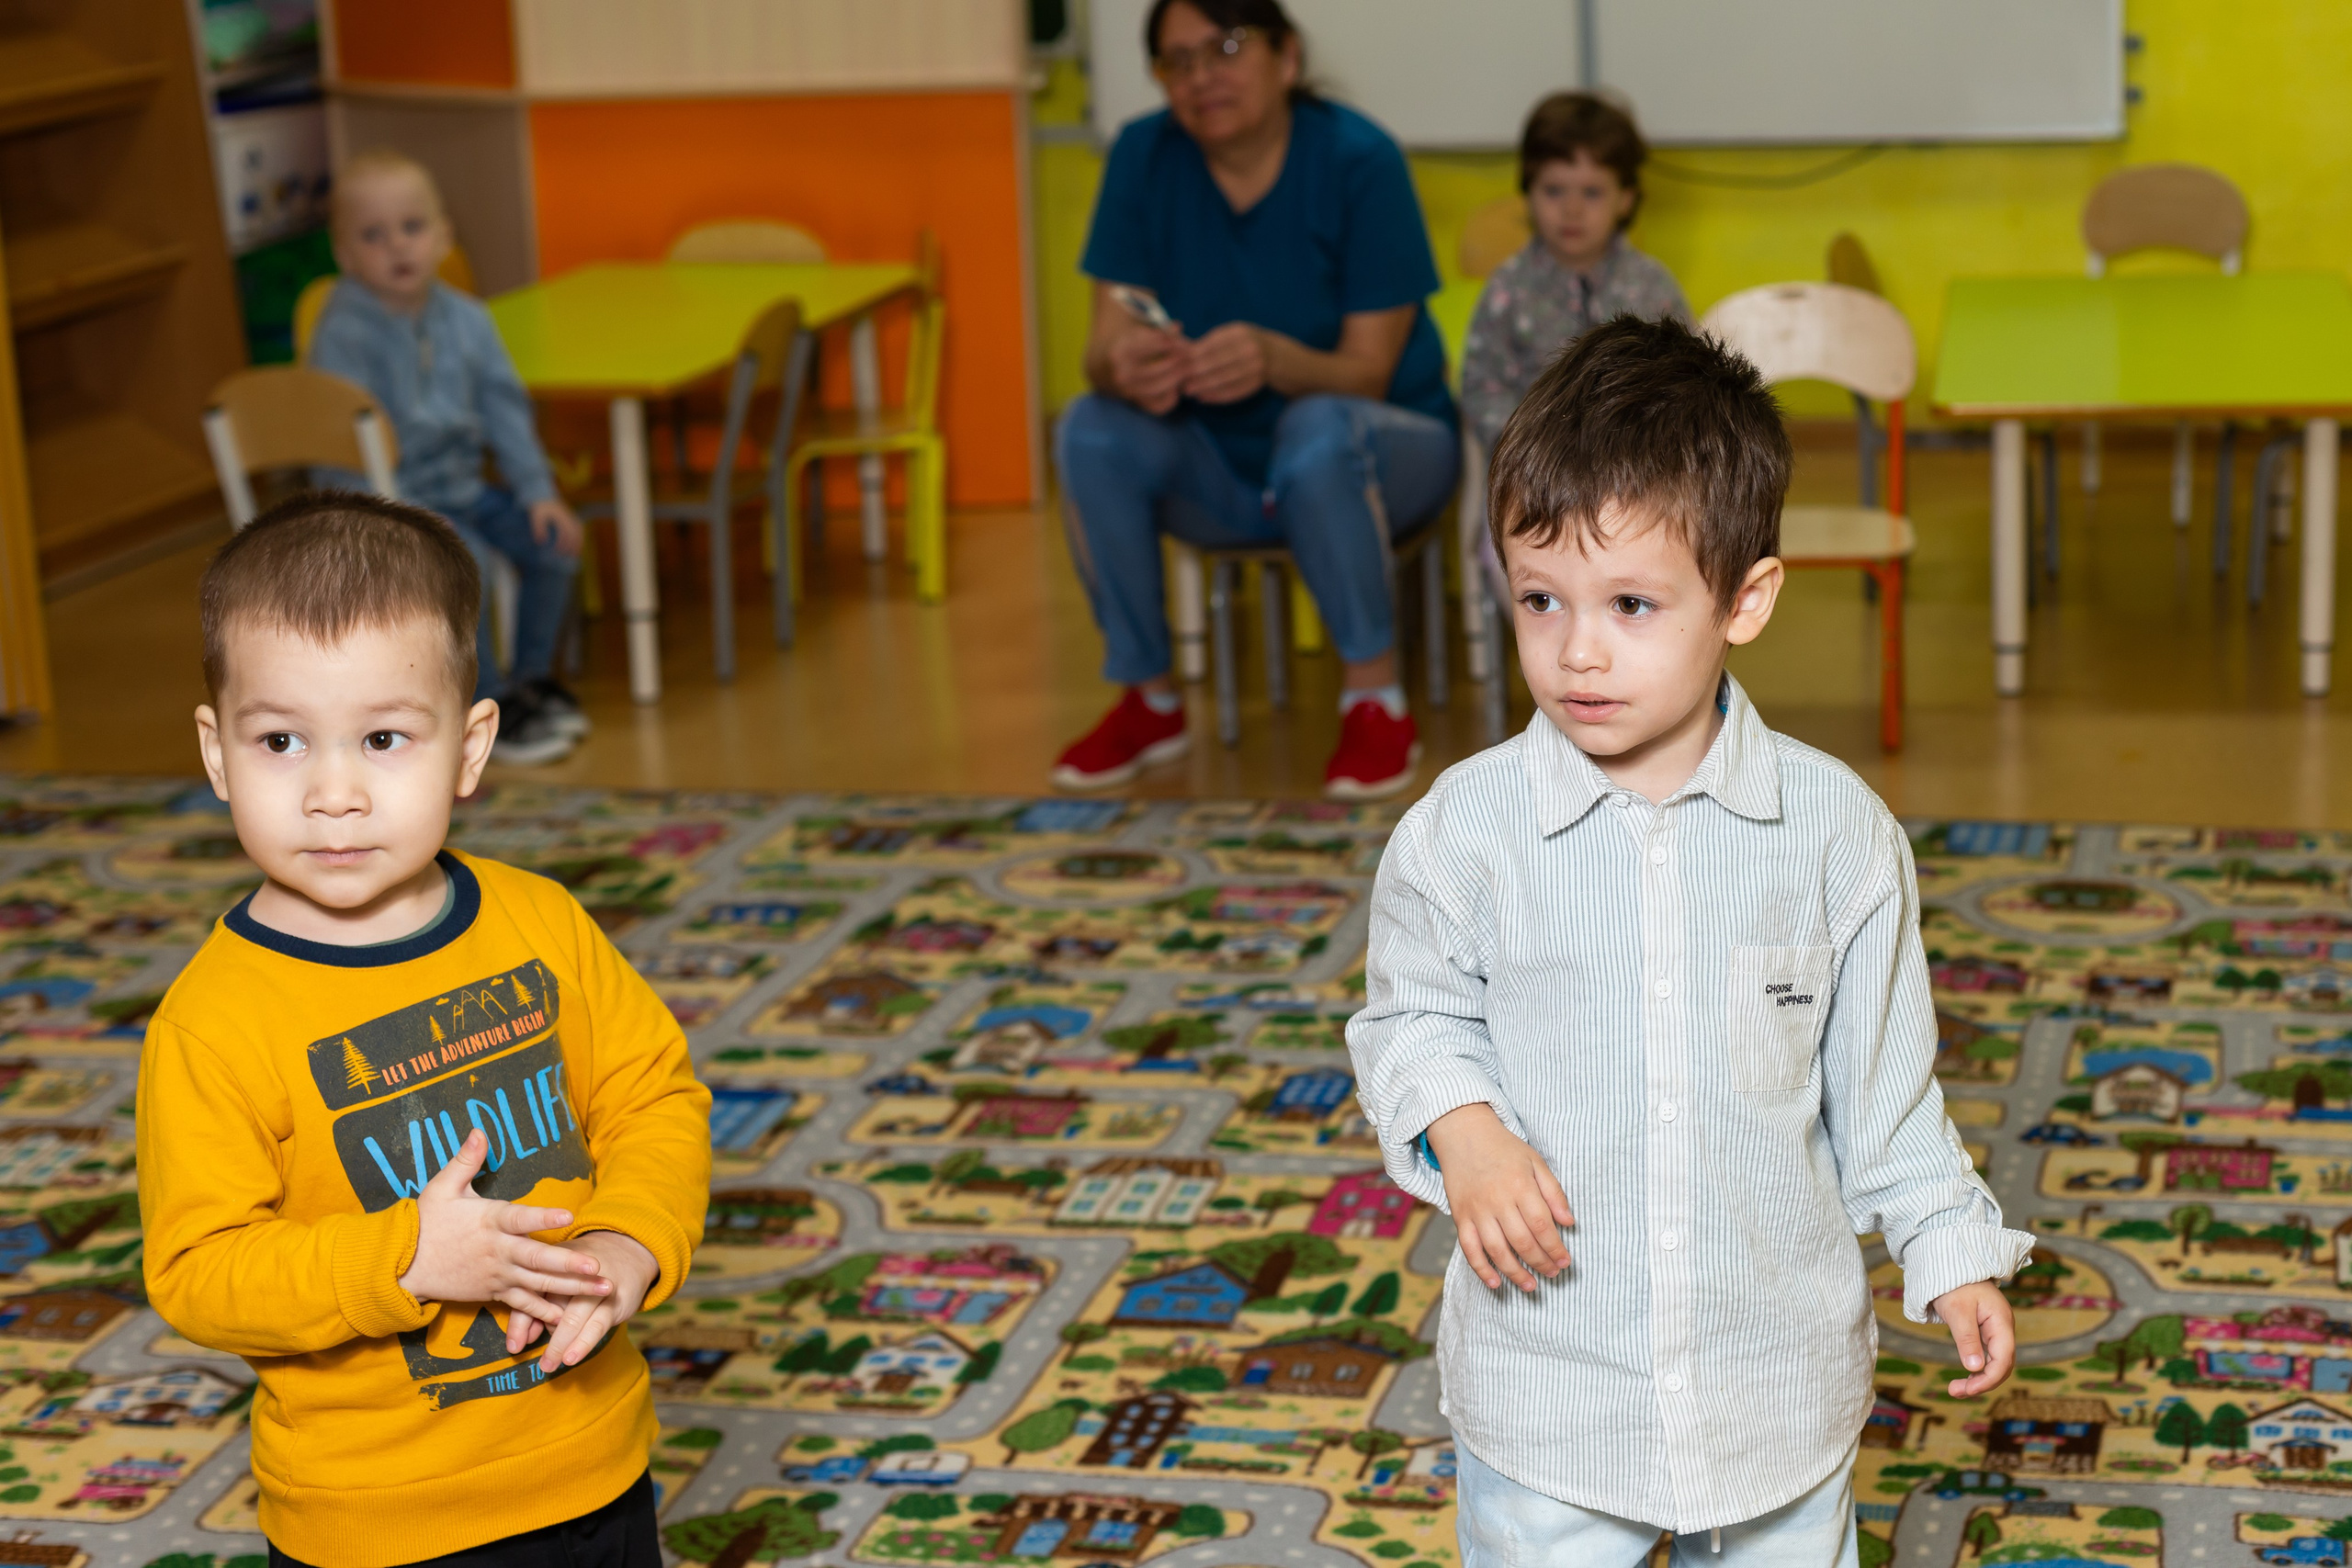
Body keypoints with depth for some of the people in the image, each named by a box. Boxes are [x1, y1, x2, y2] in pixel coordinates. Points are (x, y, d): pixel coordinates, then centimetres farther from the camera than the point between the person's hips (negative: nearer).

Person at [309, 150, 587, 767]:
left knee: (554, 540, -7)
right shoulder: (345, 334, -18)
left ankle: (532, 677, 15)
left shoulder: (465, 318, 2)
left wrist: (538, 490, -2)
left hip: (463, 488, 7)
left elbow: (504, 407, 7)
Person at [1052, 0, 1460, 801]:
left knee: (1318, 430, -37)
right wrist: (1125, 369, -39)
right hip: (1222, 471, 4)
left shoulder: (1358, 159, -18)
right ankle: (1147, 698, -8)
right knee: (1092, 431, -24)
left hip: (1388, 452, -3)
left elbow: (1367, 373, -20)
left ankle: (1377, 701, -21)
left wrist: (1275, 359, -43)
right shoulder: (1143, 156, -8)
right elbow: (1105, 344, -13)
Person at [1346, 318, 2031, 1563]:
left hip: (1777, 1358, 1)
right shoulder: (1465, 827, -12)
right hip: (1547, 1364, -1)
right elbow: (1412, 1012, 2)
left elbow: (1881, 1070, 2)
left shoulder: (1833, 827, -8)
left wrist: (1949, 1252, 5)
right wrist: (1461, 1131, -16)